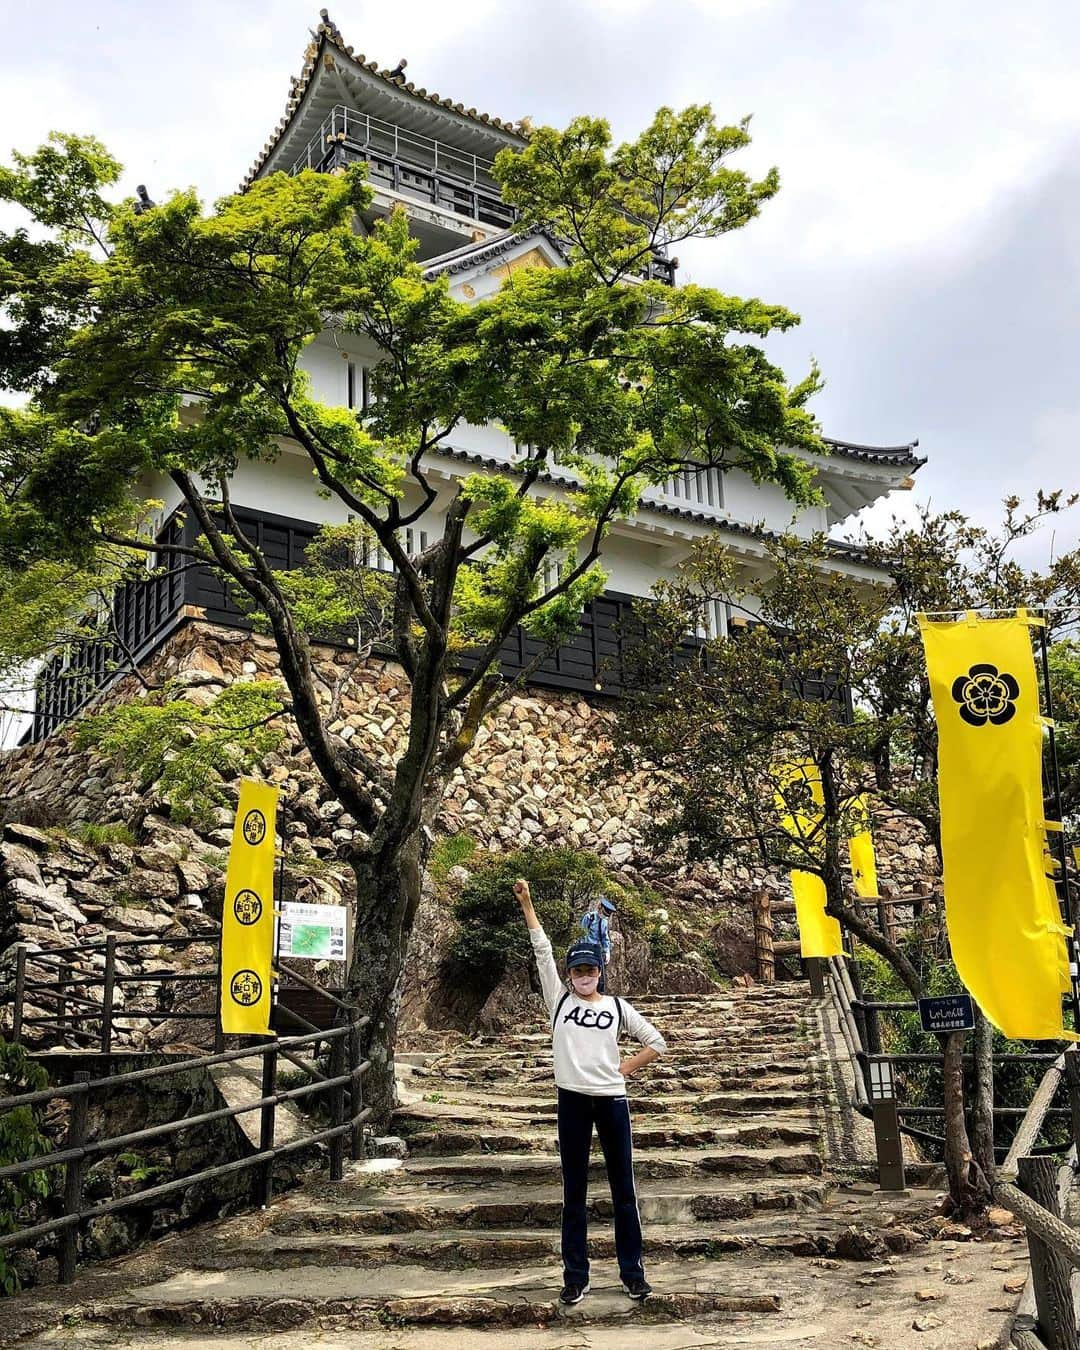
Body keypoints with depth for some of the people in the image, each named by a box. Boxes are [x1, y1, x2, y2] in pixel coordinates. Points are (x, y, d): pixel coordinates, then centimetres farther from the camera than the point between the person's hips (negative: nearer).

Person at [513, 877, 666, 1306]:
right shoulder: (559, 999, 5)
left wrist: (624, 1069, 2)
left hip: (612, 1100, 0)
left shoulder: (617, 1007, 6)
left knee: (623, 1188, 6)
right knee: (574, 1192, 6)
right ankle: (575, 1276, 13)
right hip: (572, 1101, 0)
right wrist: (526, 904, -3)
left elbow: (656, 1042, 10)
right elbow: (542, 950, 0)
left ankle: (632, 1271, 15)